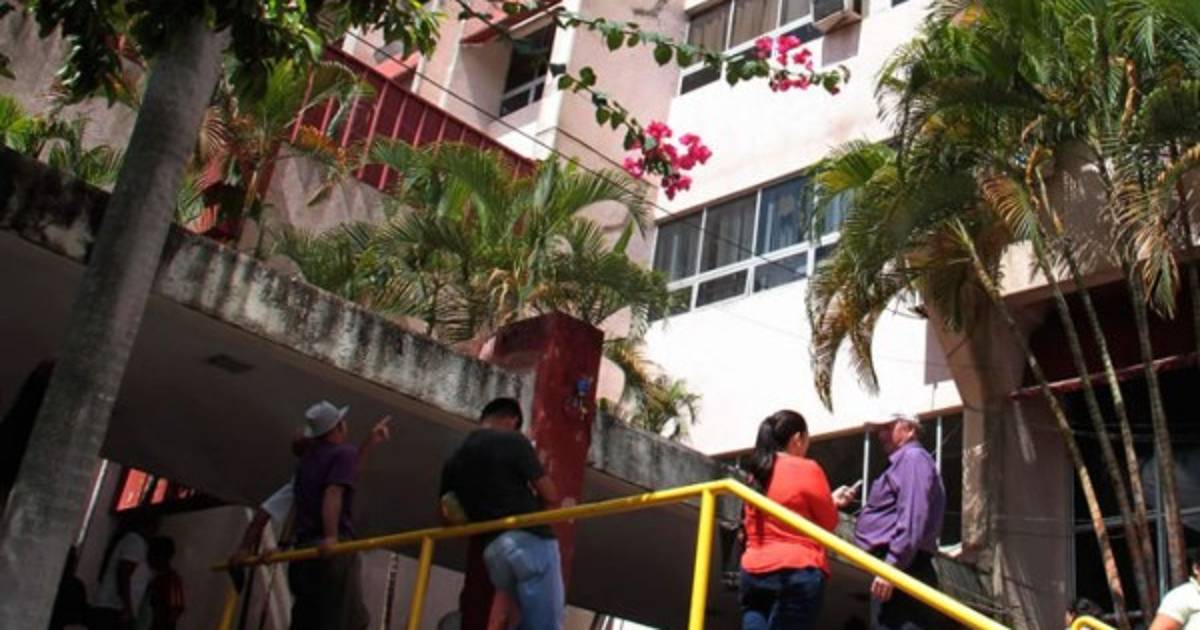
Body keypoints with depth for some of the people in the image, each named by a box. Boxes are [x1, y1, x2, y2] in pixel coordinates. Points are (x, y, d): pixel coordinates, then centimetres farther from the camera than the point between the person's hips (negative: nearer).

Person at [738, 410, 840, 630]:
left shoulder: (757, 473, 13)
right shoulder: (807, 469, -6)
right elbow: (829, 522, 1)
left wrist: (831, 501, 27)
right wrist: (830, 504, 22)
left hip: (754, 571, 6)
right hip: (798, 572, -6)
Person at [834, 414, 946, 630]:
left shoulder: (913, 457, -4)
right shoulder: (901, 462, 27)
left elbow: (912, 517, -17)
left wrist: (891, 564, -23)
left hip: (900, 569, -11)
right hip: (897, 568, 11)